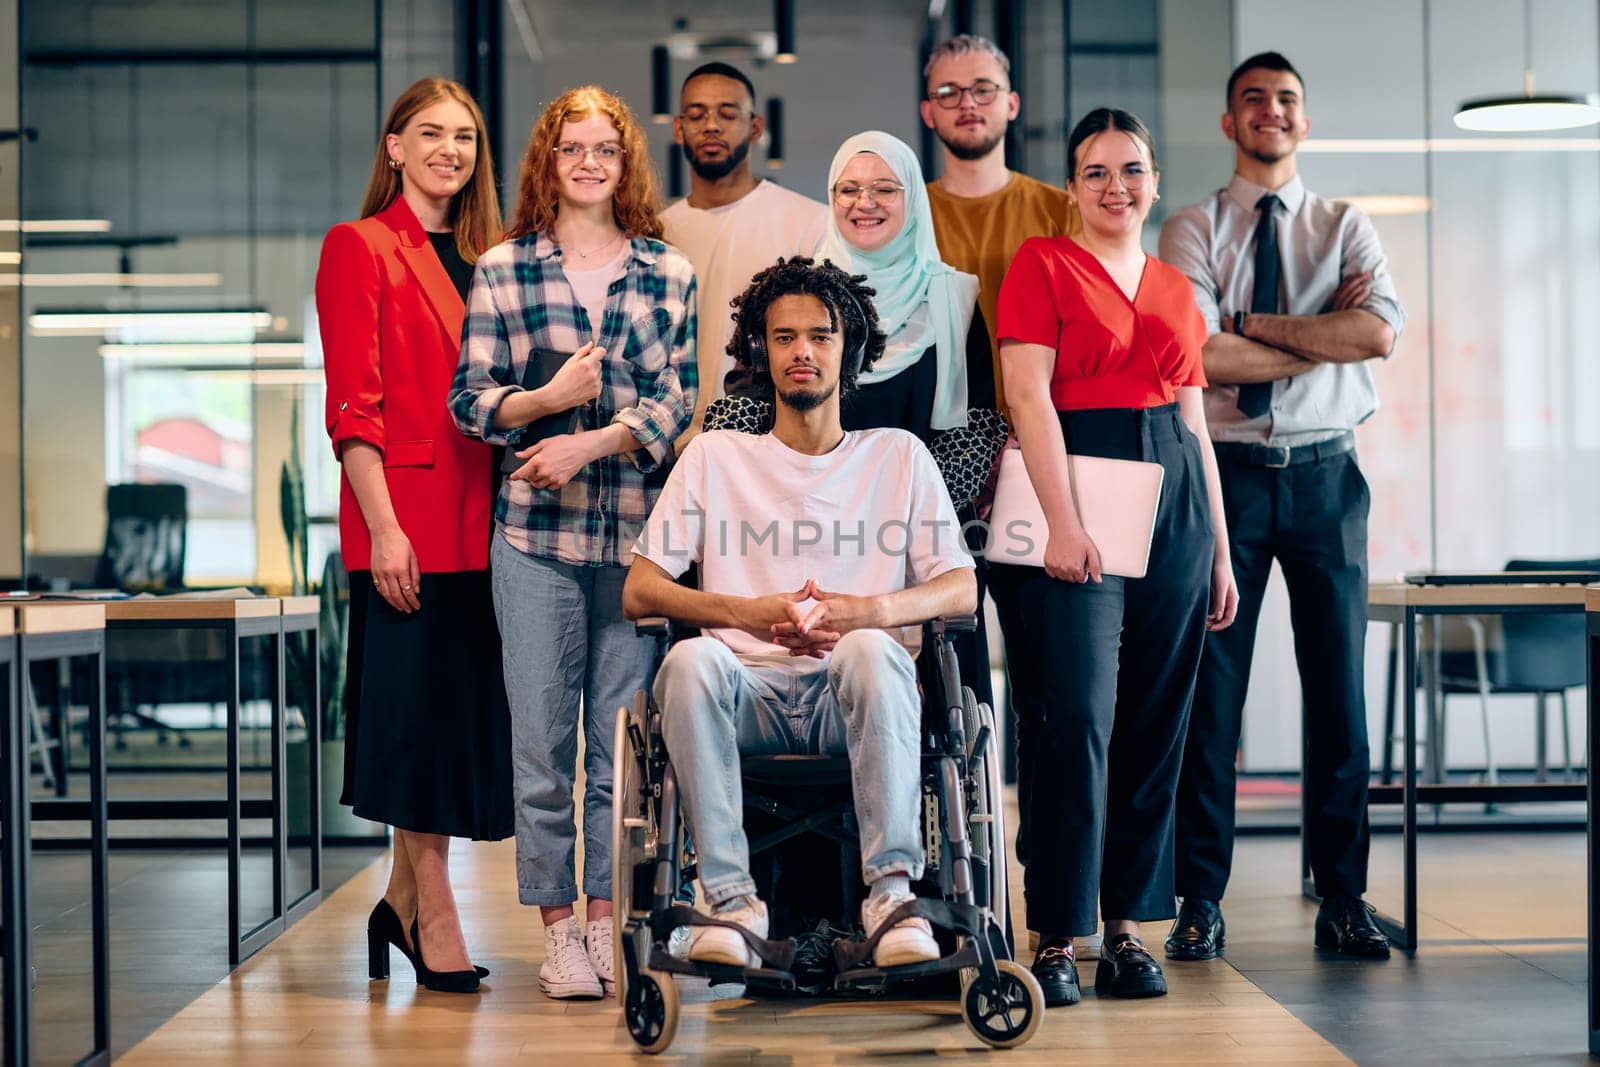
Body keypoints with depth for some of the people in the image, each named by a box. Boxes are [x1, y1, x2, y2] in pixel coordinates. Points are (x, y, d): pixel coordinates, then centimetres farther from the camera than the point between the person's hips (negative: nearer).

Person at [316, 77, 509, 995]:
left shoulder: (485, 258, 17)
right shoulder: (359, 248, -1)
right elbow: (353, 404, -8)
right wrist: (383, 527, -16)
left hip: (478, 517, 6)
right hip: (406, 514, -6)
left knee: (464, 705, 8)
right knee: (422, 703, -4)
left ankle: (403, 902, 21)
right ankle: (437, 922, 4)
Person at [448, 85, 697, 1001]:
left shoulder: (671, 274, 8)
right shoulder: (503, 269, 6)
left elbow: (677, 401, 2)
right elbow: (470, 399, 5)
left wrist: (591, 441, -13)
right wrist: (546, 399, -14)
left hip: (638, 530, 1)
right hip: (535, 533, -1)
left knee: (624, 736, 5)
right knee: (543, 740, 2)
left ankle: (607, 917, 15)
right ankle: (559, 927, 11)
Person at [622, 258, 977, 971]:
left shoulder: (898, 457, 20)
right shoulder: (715, 456, 19)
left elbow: (962, 589, 9)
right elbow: (638, 591, 9)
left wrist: (868, 611, -13)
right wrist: (746, 611, -9)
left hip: (851, 698, 0)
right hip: (749, 689, 1)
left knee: (873, 650, -36)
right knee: (691, 658, -34)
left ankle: (892, 893, -35)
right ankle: (733, 900, -32)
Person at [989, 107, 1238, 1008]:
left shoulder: (1176, 287, 18)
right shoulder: (1043, 264, 2)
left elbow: (1196, 423, 19)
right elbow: (1030, 395, -8)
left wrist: (1220, 550, 14)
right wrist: (1062, 522, -18)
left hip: (1173, 498, 6)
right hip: (1075, 489, -5)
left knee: (1156, 721, 5)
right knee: (1078, 717, -10)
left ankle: (1129, 925, 12)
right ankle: (1059, 936, -4)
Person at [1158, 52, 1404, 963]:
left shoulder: (1346, 228, 10)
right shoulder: (1193, 230, 4)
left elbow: (1381, 332, -9)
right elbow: (1198, 357, -12)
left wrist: (1253, 323, -11)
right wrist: (1323, 335, -9)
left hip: (1327, 474, 2)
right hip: (1228, 471, -2)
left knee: (1338, 685, 5)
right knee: (1211, 688, 0)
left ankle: (1344, 898, 14)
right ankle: (1202, 900, 8)